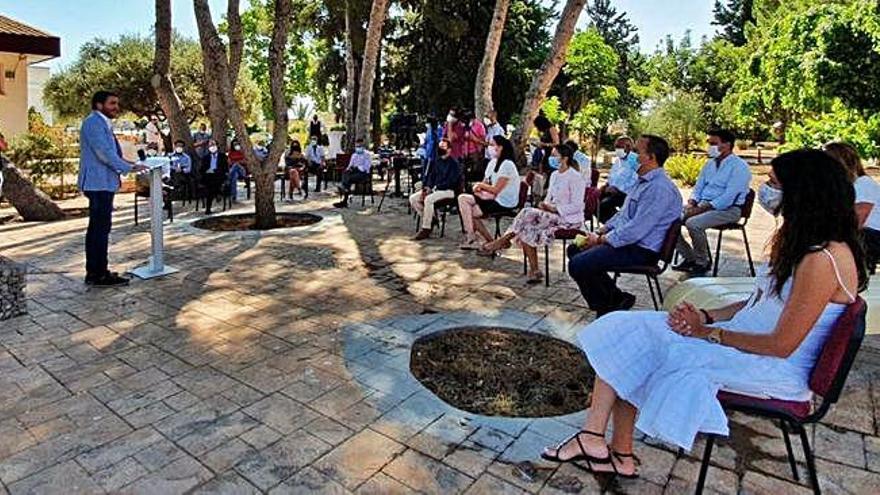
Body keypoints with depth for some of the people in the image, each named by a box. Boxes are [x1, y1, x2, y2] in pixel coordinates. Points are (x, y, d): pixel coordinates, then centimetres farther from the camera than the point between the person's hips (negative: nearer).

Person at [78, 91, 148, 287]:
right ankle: (99, 275, -5)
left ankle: (94, 272, 22)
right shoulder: (94, 122, -12)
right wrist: (130, 168, -19)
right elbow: (104, 153, -21)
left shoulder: (103, 123, 19)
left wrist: (126, 164, 15)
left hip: (101, 183, 11)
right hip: (99, 183, -11)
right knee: (101, 228, -9)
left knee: (97, 228, 14)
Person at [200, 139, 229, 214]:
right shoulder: (206, 157, 26)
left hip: (219, 176, -2)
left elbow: (225, 168, 3)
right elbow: (202, 169, 18)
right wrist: (206, 171, -6)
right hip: (208, 175, 2)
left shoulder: (223, 156, 15)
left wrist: (214, 171, -9)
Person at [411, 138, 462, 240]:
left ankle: (426, 230, -28)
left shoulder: (454, 163, -7)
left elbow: (451, 182, -17)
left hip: (448, 190, -8)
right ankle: (430, 218, 1)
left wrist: (434, 188, -21)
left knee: (428, 199, -34)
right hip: (434, 189, 8)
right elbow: (431, 176, 15)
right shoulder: (437, 161, 15)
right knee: (413, 198, -9)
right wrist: (426, 187, -6)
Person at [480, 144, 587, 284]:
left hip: (569, 219, -8)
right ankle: (534, 271, -19)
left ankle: (501, 242, -10)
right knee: (526, 228, -20)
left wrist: (554, 208, -22)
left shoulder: (575, 177, -12)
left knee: (528, 214, -25)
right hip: (553, 215, 8)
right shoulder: (554, 175, 13)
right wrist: (545, 205, -5)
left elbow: (576, 206, -16)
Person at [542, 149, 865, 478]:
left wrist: (710, 333, -14)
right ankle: (594, 439, -6)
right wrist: (706, 317, 0)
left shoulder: (822, 260, -21)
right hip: (744, 337, 9)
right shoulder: (801, 242, 11)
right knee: (627, 331, -8)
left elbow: (782, 345, -21)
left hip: (777, 368, -9)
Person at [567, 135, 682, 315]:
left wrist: (602, 239, -15)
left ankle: (607, 307, 4)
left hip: (640, 250, -11)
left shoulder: (659, 188, -22)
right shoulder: (644, 180, 13)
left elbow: (636, 230, -26)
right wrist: (601, 231, 8)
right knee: (575, 249, 11)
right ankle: (614, 297, 11)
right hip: (626, 239, 11)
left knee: (578, 264, -20)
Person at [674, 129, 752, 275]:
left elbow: (729, 197, -19)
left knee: (693, 223, -34)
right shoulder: (710, 163, 15)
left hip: (727, 209, -7)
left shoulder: (739, 166, -9)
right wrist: (691, 203, -4)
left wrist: (702, 209, -22)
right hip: (702, 204, 7)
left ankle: (702, 263, -10)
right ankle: (689, 258, 0)